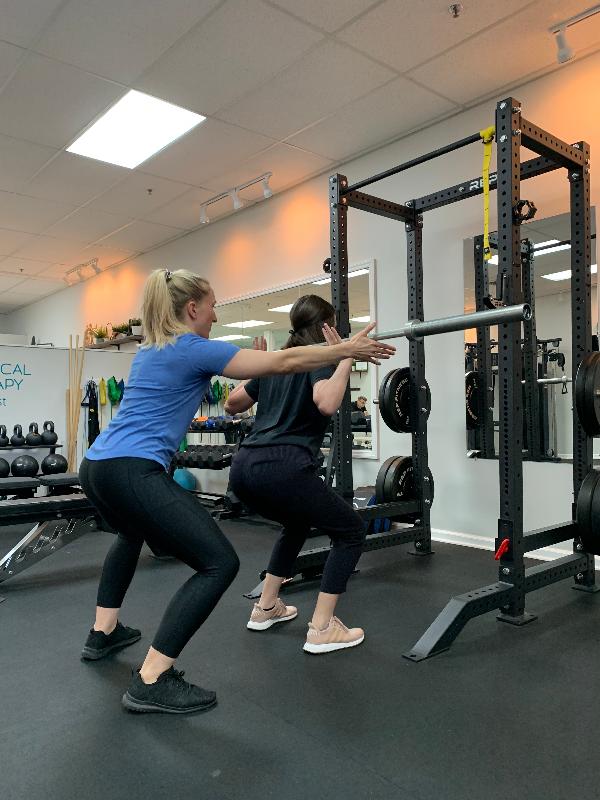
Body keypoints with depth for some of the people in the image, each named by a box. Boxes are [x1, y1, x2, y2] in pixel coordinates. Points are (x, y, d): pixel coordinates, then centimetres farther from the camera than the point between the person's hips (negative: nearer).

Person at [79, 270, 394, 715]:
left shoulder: (152, 349, 19)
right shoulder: (194, 348, -6)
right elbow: (283, 363, -5)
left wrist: (253, 361, 49)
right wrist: (347, 349, 5)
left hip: (97, 466, 10)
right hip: (133, 472, -10)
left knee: (133, 534, 38)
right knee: (219, 563, -6)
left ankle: (103, 633, 43)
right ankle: (151, 682, -5)